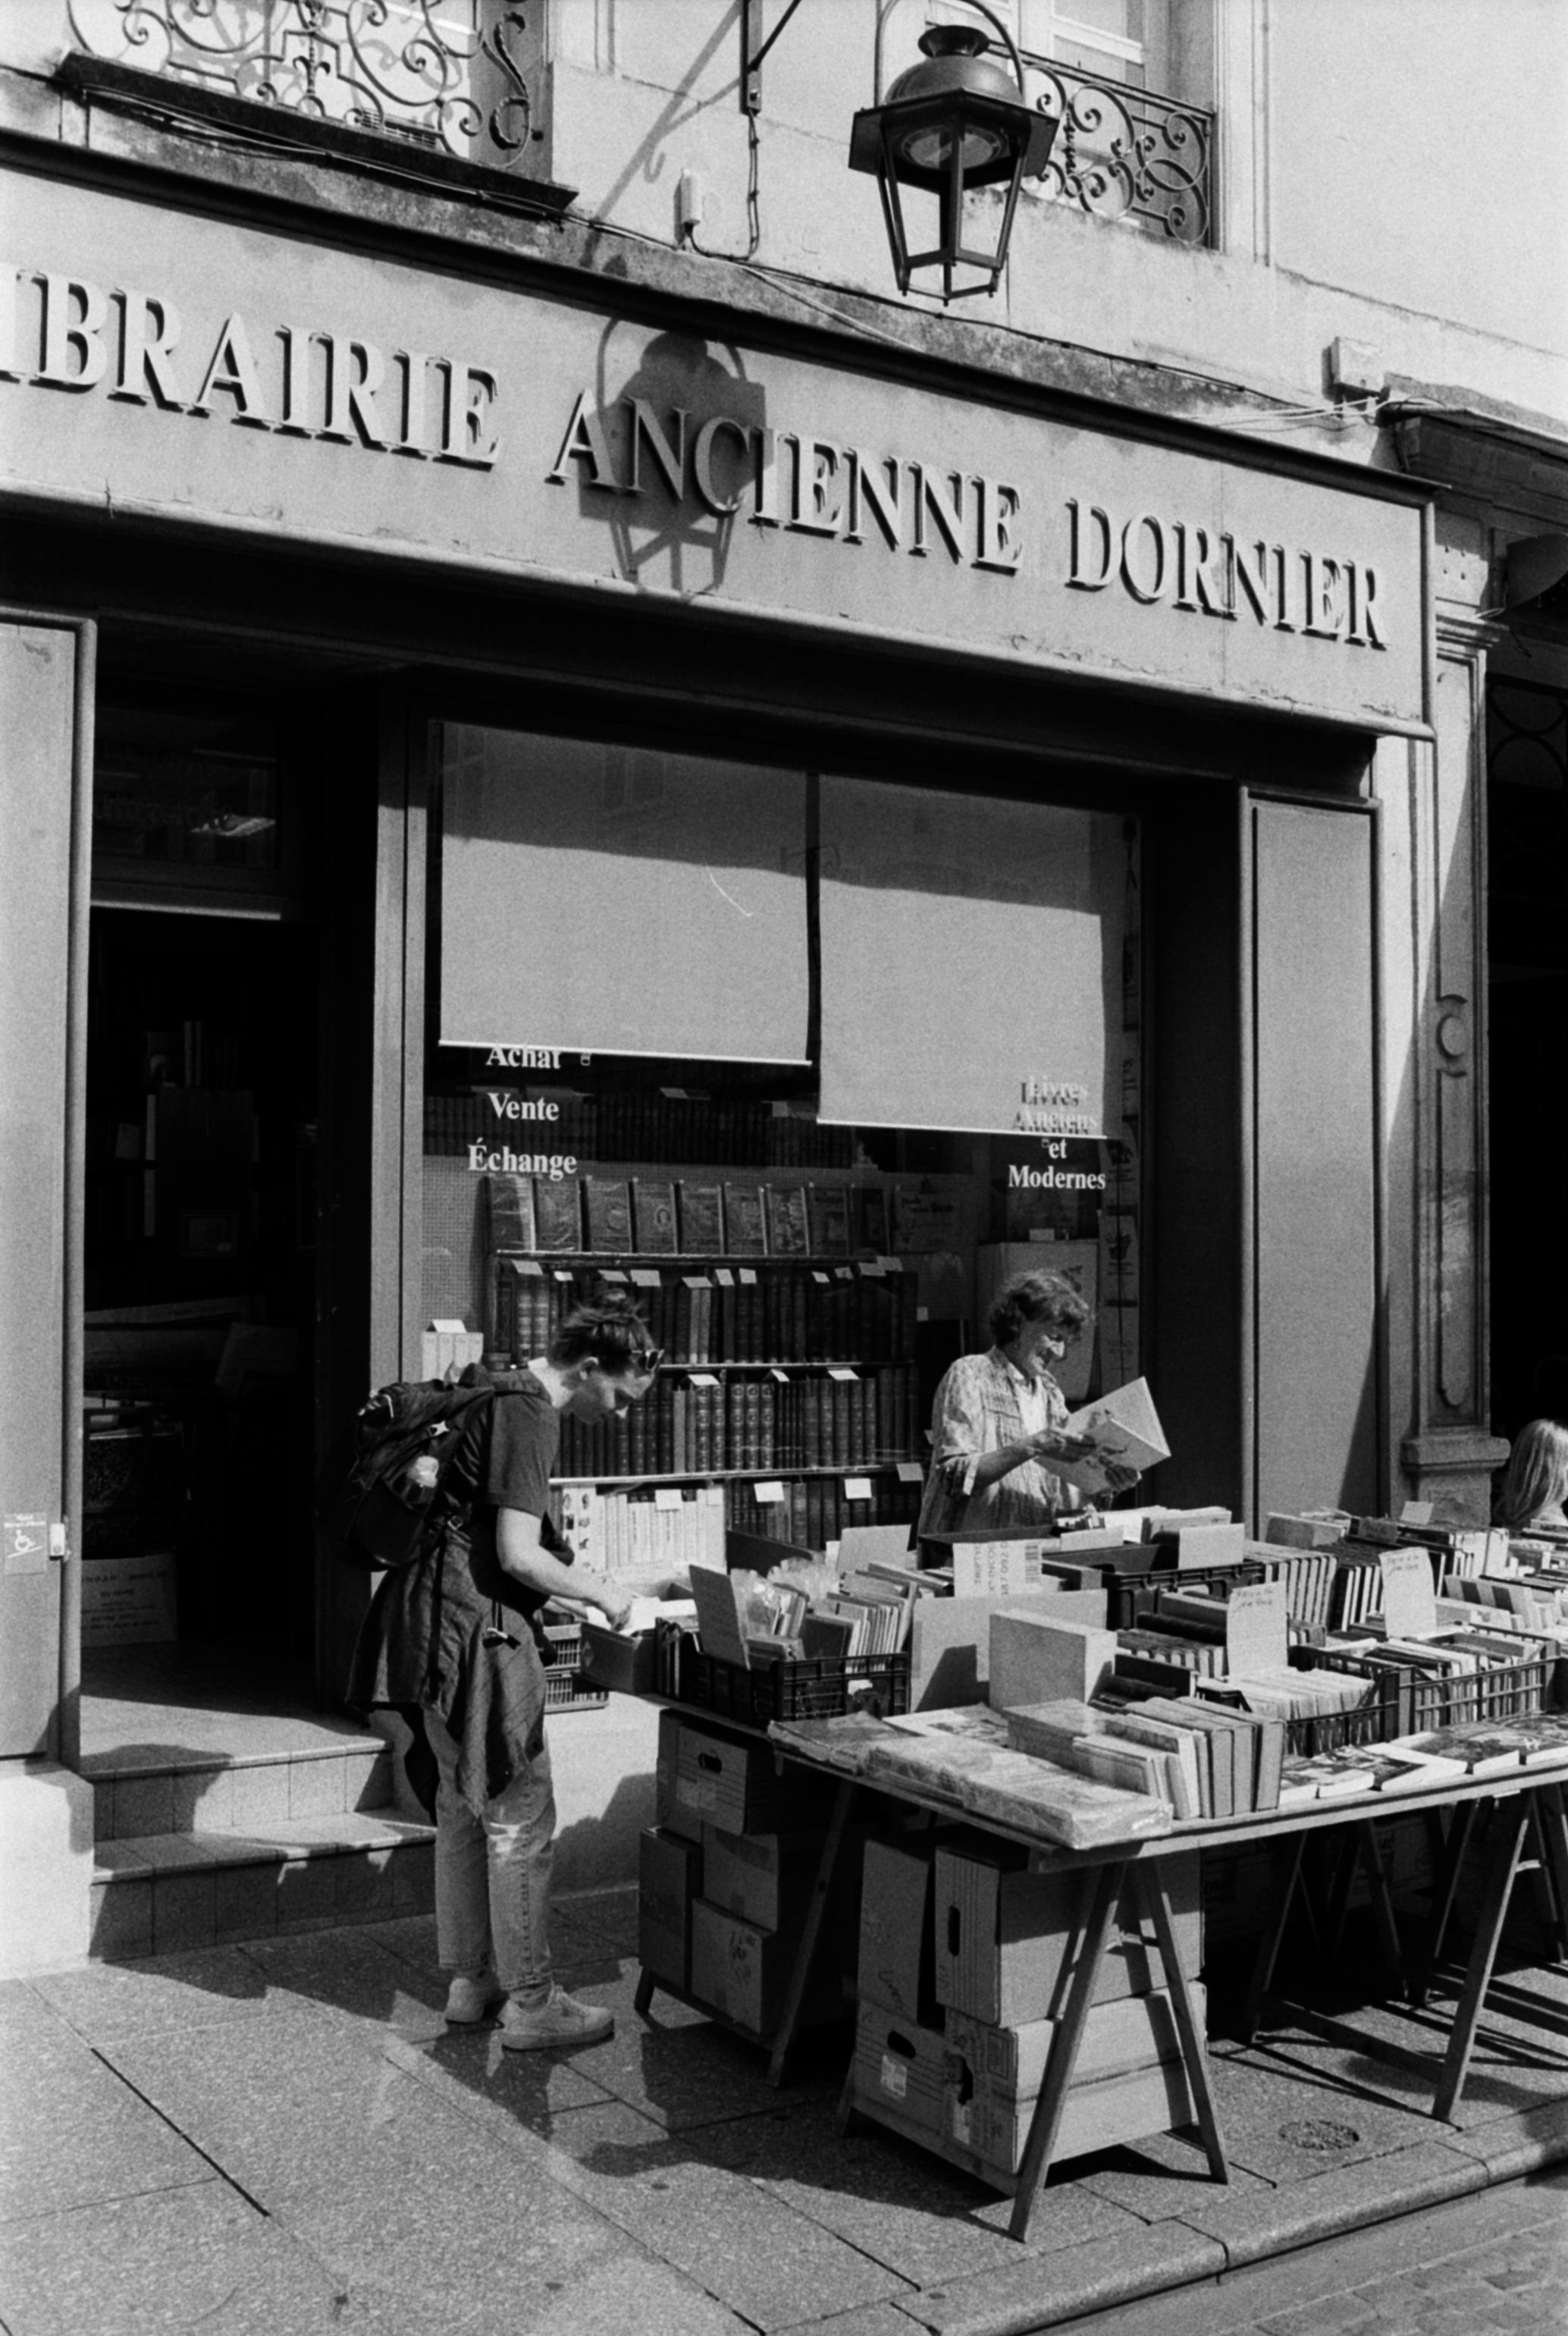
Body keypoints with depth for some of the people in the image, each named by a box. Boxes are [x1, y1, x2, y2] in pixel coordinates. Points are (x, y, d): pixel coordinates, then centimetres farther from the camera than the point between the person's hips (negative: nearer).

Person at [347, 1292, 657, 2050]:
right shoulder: (529, 1414, -17)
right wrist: (599, 1593, -7)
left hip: (435, 1622, 10)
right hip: (475, 1627, -10)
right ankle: (530, 2002, 7)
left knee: (462, 1808, 17)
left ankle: (469, 1980, 28)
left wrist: (575, 1575, 19)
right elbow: (517, 1556, -21)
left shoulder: (500, 1393, 14)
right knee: (521, 1817, -1)